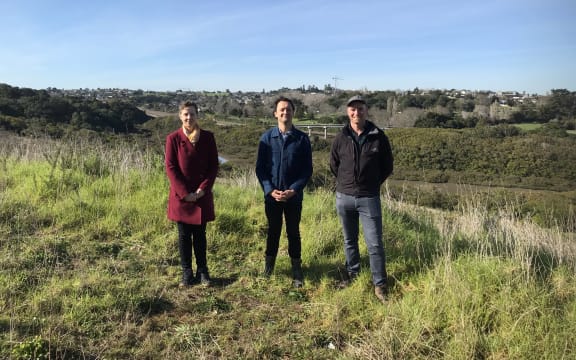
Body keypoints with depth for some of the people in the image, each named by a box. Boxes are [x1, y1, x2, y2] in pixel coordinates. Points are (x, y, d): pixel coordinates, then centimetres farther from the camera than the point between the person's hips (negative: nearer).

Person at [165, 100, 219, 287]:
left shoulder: (207, 137, 0)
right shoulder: (173, 138, -4)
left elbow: (214, 165, 1)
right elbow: (170, 167, -6)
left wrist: (203, 189, -10)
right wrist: (184, 193, -12)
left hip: (202, 195, 1)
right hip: (181, 195, -1)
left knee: (200, 234, 10)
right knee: (184, 235, 7)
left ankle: (202, 270, 22)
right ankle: (187, 273, 18)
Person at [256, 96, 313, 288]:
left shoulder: (302, 139, -2)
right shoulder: (267, 137, -1)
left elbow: (307, 169, -1)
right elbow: (260, 167, 0)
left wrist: (294, 190, -13)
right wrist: (270, 190, -12)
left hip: (294, 196, 0)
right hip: (271, 195, 1)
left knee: (293, 233, 11)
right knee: (273, 232, 13)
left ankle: (297, 271, 24)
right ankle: (268, 268, 29)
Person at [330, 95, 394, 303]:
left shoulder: (378, 136, -5)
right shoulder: (341, 138, 0)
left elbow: (387, 165, 6)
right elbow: (333, 165, 14)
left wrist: (373, 184, 6)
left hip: (369, 198, -2)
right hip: (344, 197, 2)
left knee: (375, 244, -2)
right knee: (349, 241, 15)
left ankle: (380, 285, 10)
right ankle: (352, 276, 32)